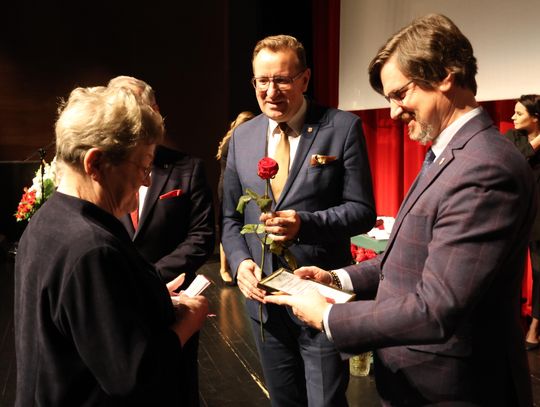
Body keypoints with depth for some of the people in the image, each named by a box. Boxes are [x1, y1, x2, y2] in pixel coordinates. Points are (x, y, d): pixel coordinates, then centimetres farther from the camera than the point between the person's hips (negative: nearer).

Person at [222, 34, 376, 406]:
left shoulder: (343, 128, -7)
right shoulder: (242, 136, 6)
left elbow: (362, 211, -9)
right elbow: (231, 217, 10)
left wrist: (305, 223, -26)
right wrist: (241, 261, -9)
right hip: (263, 295, 5)